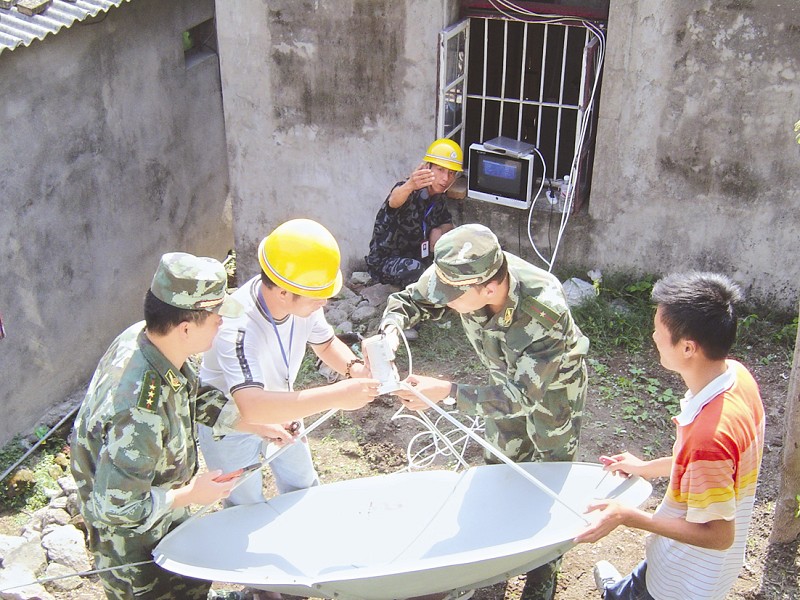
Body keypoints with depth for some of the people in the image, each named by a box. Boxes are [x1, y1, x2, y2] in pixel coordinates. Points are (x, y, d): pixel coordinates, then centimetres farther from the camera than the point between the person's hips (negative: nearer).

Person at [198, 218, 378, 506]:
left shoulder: (302, 301, -23)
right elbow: (252, 406, -55)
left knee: (304, 489, 23)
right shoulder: (237, 327, -43)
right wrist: (336, 394, -54)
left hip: (278, 411, 6)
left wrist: (354, 367, -25)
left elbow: (326, 343, -2)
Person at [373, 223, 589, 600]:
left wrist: (448, 392, -49)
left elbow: (523, 395, -41)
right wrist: (390, 330, -38)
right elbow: (409, 300, -15)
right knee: (500, 466, 19)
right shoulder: (461, 274, -33)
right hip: (507, 379, 5)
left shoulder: (546, 310, -47)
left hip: (554, 384, -5)